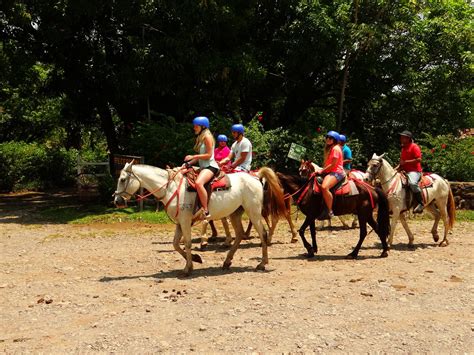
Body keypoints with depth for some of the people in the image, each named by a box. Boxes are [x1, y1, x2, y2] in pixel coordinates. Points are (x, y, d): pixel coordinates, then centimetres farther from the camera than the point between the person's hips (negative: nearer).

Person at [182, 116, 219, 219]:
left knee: (198, 183, -36)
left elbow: (208, 155, -15)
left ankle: (206, 211, -35)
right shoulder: (200, 138, 19)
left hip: (210, 166, -11)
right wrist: (188, 163, 6)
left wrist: (193, 157, -17)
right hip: (203, 167, 11)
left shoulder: (207, 137, -8)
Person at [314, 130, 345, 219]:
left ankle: (329, 211, -29)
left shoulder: (336, 148, -10)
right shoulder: (329, 148, 21)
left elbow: (333, 164, -16)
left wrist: (322, 170, -12)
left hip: (336, 172, -11)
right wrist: (322, 170, 6)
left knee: (324, 187, -34)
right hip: (329, 171, 11)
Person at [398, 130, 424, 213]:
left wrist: (406, 162, -18)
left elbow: (419, 159, -17)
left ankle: (420, 203, -31)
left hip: (414, 171, -10)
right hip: (405, 171, 10)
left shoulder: (414, 147, -7)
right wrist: (397, 168, 9)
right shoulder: (403, 148, 19)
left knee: (412, 183, -37)